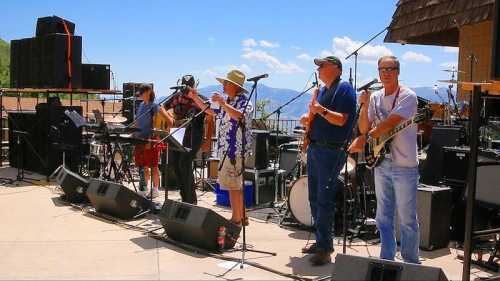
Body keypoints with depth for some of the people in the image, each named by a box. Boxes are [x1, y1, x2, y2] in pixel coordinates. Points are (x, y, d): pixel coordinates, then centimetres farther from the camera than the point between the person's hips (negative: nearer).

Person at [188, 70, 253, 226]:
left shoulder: (244, 102, -10)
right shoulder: (227, 102, 17)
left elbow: (240, 116, -31)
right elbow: (211, 111, 26)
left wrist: (222, 103, -35)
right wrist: (195, 98, 20)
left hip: (236, 149, -9)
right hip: (226, 149, 9)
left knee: (232, 185, -8)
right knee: (236, 185, 14)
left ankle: (236, 220, -2)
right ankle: (241, 217, 23)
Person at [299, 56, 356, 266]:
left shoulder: (344, 89, -8)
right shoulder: (321, 90, 19)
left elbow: (341, 120, -17)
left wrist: (321, 110, -27)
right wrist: (307, 119, 5)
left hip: (331, 151, -9)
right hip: (314, 147, 9)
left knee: (324, 200, -9)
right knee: (314, 198, 13)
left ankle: (325, 249, -4)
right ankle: (320, 242, 23)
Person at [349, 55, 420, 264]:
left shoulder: (407, 96, -11)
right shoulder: (375, 98, 9)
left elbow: (389, 124, -22)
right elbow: (364, 128, 5)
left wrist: (364, 139, -20)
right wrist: (364, 106, -10)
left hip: (404, 166, -6)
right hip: (381, 163, 6)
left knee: (407, 218, 2)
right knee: (383, 217, 13)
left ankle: (411, 264, 16)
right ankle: (387, 260, 25)